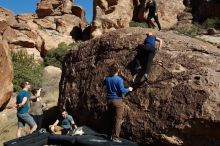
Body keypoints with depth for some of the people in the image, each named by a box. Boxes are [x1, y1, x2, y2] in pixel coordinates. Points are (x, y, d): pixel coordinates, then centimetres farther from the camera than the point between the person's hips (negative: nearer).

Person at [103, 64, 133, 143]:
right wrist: (128, 89, 1)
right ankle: (115, 137, -1)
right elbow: (121, 90, -17)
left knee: (111, 118, 16)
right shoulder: (119, 79, -14)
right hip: (117, 101, -6)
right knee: (118, 119, 0)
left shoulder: (107, 78, 3)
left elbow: (104, 83, 25)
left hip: (109, 100, 6)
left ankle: (109, 135, 25)